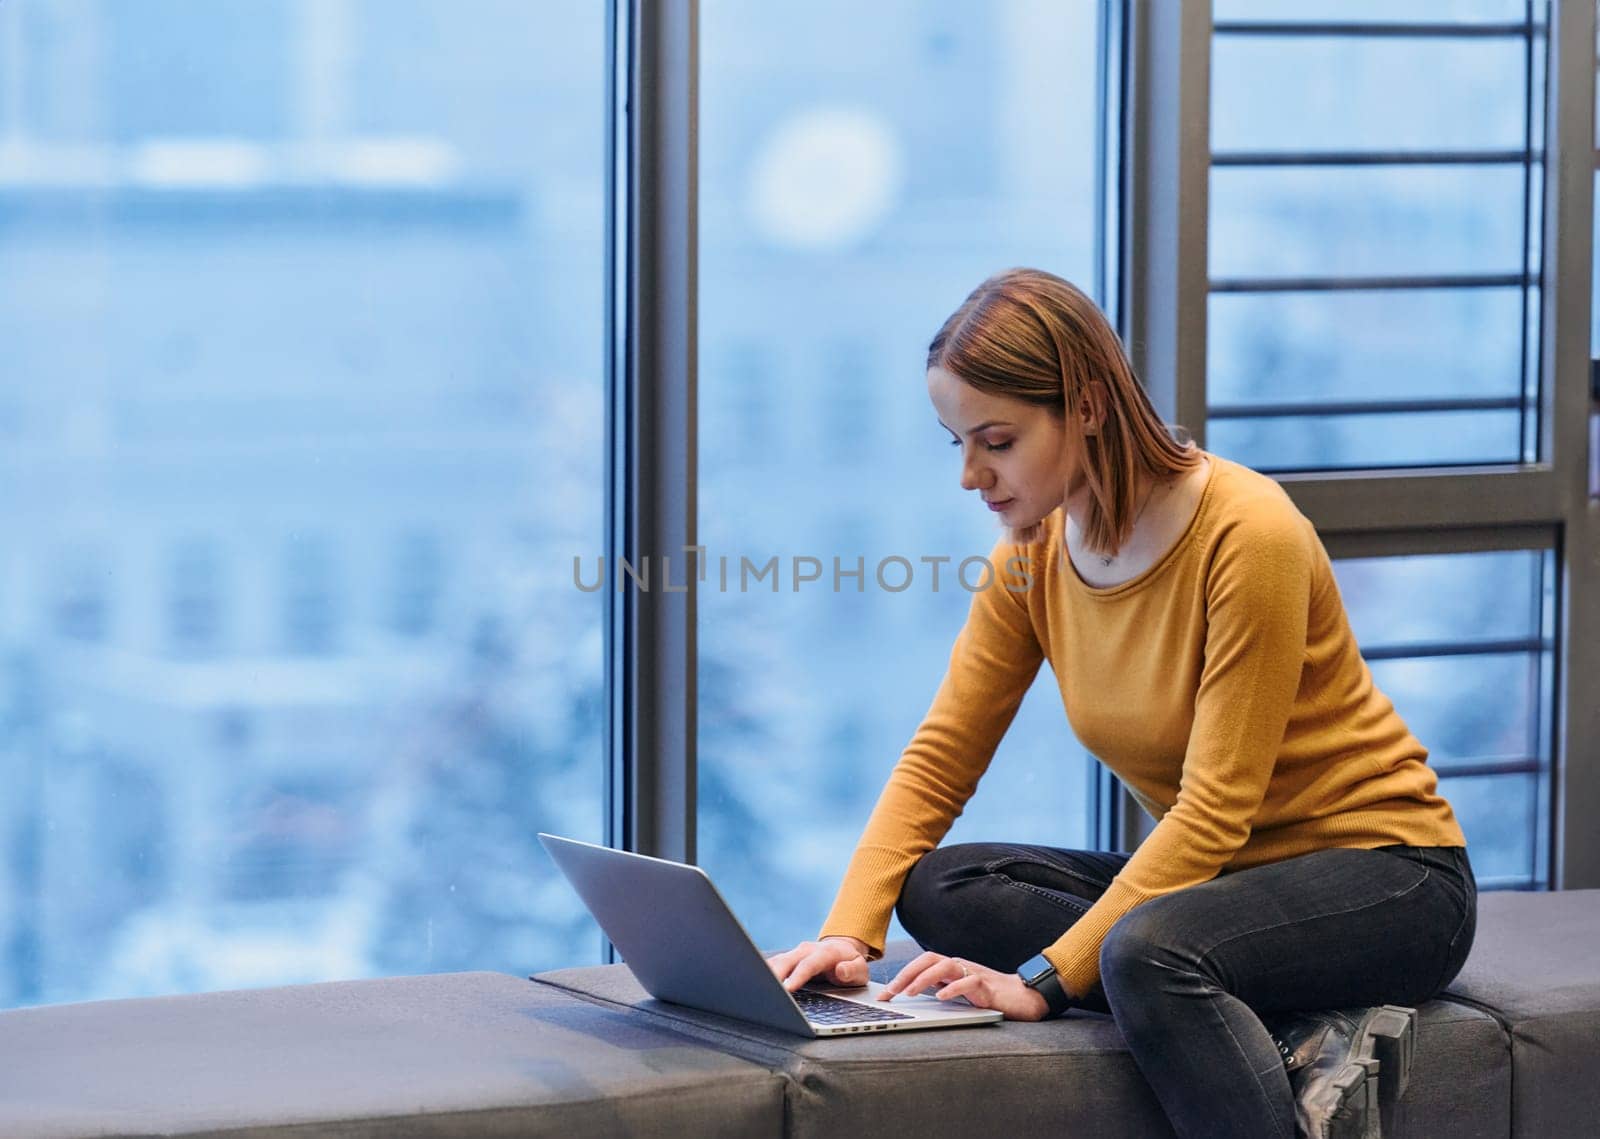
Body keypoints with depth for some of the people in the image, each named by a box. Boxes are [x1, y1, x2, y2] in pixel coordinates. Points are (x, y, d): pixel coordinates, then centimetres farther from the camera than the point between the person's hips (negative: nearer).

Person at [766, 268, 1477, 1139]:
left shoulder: (1248, 536, -23)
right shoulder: (1032, 554, -1)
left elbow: (1216, 810, -25)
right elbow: (938, 759, -1)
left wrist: (1044, 979, -30)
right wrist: (850, 933, -19)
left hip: (1387, 877, -9)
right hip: (1211, 873, 9)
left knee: (1145, 950, -37)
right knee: (939, 887, -14)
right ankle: (1299, 1037, -21)